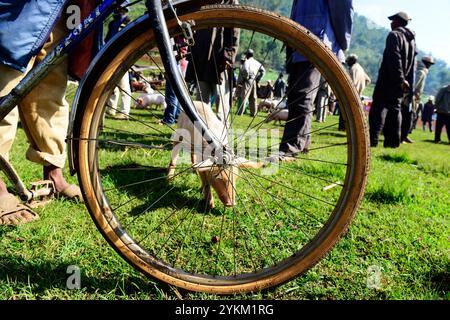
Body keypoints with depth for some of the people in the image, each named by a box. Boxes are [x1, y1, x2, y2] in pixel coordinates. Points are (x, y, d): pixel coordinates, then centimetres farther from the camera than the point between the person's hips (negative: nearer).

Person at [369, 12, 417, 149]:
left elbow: (394, 59, -18)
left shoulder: (394, 35, -6)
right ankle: (393, 141, 8)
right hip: (403, 82, 8)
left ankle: (372, 140, -15)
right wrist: (408, 83, 14)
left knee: (379, 108, -9)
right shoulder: (412, 39, 20)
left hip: (389, 79, -8)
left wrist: (400, 79, -20)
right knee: (395, 109, 9)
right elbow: (412, 64, 17)